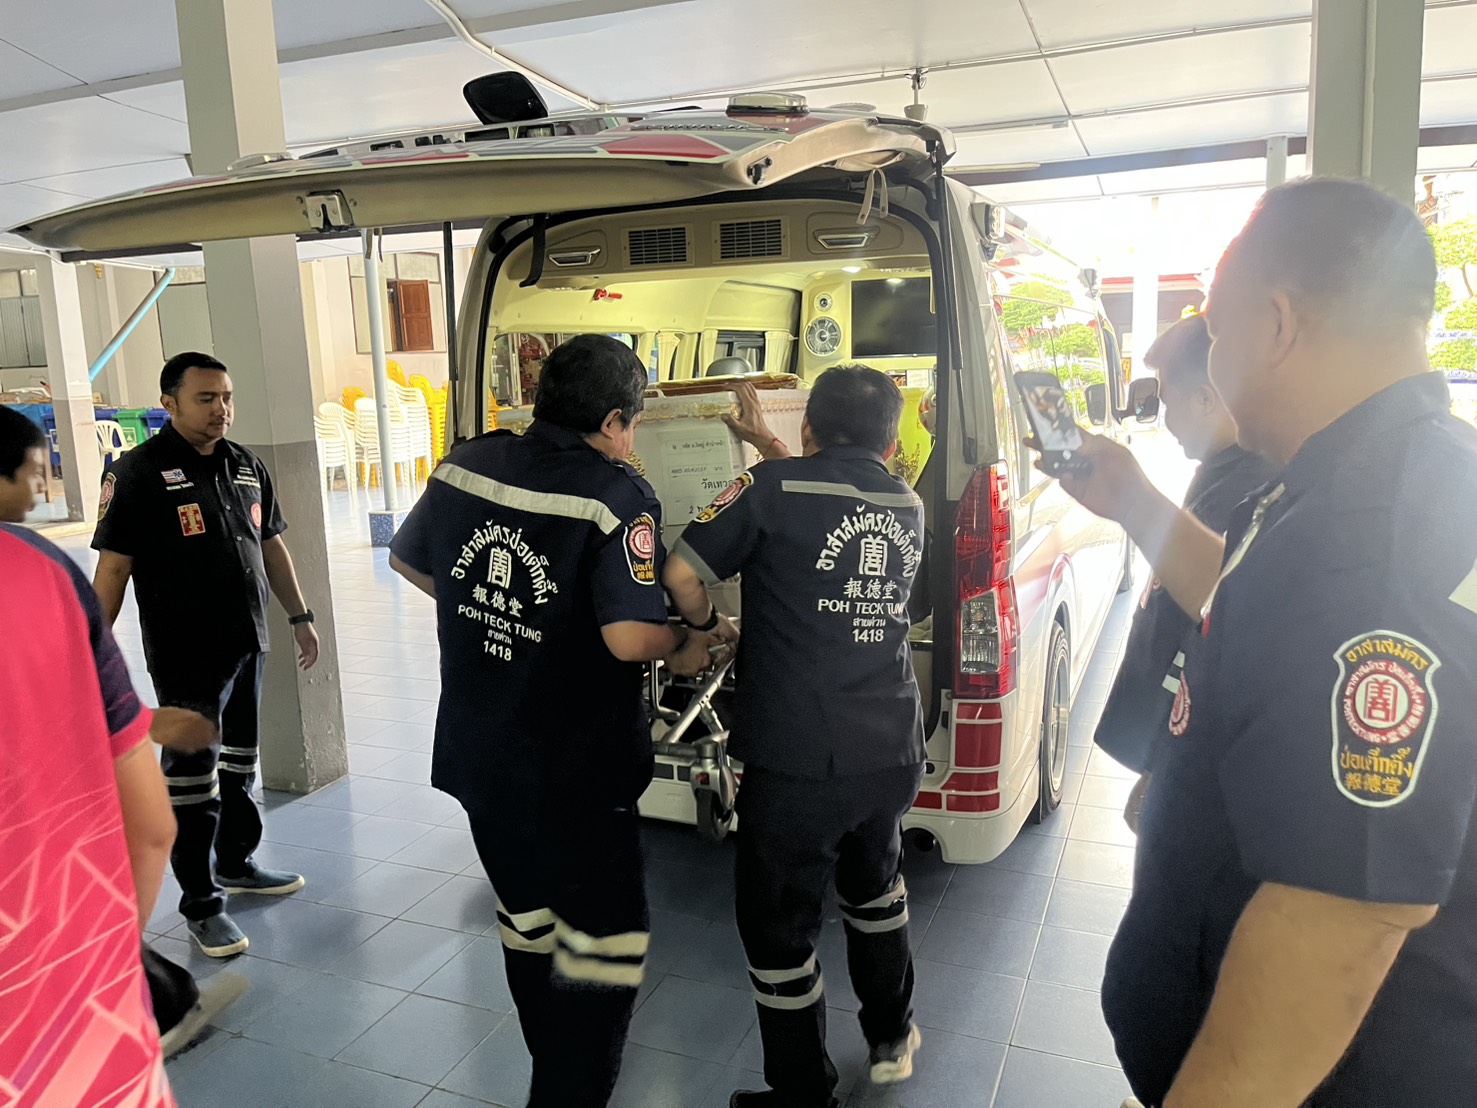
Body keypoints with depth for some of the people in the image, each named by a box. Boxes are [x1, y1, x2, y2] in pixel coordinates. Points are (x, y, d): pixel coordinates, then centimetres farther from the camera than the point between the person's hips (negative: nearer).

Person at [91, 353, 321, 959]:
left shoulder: (247, 466, 7)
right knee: (192, 775, 2)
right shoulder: (140, 471, -11)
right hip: (185, 655, -6)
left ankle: (236, 863, 37)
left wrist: (299, 616, 15)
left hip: (248, 643, 6)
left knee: (240, 762, 19)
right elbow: (113, 566, -12)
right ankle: (201, 904, 15)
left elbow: (272, 546, 15)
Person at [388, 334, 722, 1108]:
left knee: (526, 915, 24)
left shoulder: (465, 465, -1)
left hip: (476, 753, 7)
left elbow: (406, 561, 13)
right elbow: (628, 638, -28)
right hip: (575, 771, -7)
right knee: (606, 941, 9)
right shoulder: (617, 498, -20)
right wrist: (683, 648, -8)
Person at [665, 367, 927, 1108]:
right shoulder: (908, 509, 8)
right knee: (874, 886, 31)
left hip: (795, 766, -6)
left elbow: (682, 573, -10)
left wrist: (703, 628, 9)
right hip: (891, 758, 6)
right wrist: (775, 454, 29)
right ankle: (891, 1040, 47)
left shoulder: (774, 490, -9)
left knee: (779, 927, 13)